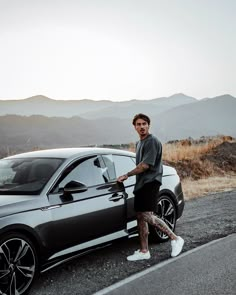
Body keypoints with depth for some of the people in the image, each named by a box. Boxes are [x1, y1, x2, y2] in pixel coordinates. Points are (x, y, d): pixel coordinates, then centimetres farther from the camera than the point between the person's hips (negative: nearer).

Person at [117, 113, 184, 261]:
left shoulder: (152, 141, -11)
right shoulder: (139, 143, 19)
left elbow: (146, 165, -17)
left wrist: (126, 175, -11)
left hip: (150, 182, -9)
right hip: (141, 183, 9)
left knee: (147, 216, -16)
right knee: (140, 217, 8)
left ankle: (175, 239, -2)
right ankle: (144, 251, 15)